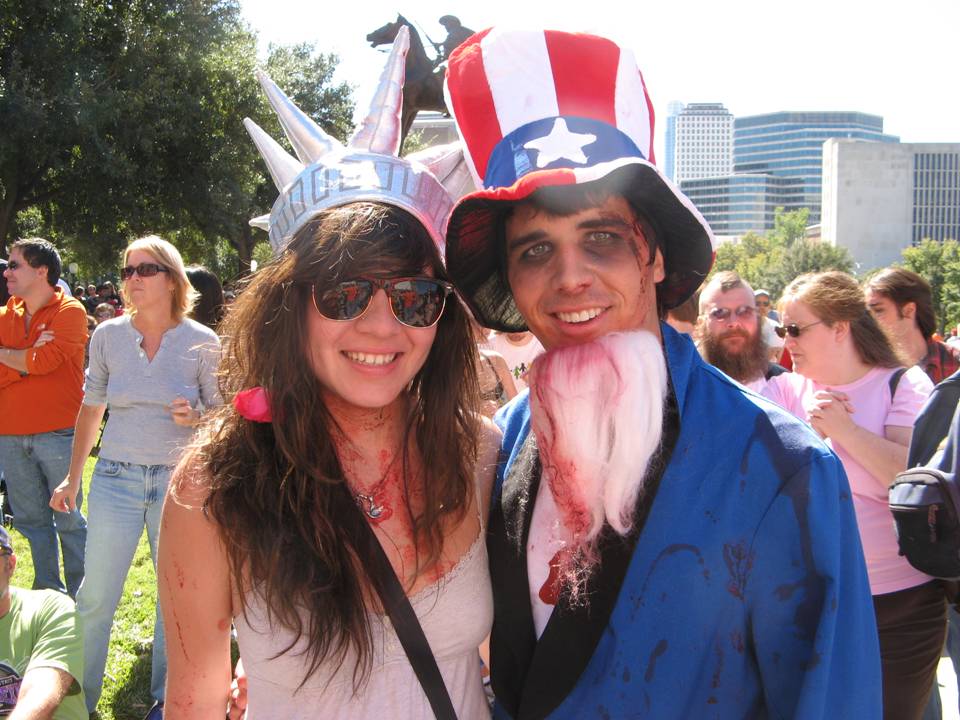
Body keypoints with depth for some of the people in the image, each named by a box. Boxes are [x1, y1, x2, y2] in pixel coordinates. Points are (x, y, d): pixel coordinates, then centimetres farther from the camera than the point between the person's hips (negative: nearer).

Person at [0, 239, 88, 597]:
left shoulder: (69, 312, -5)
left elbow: (45, 361, -17)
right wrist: (29, 357, -13)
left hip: (57, 432, -5)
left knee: (68, 518, 3)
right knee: (31, 519, 12)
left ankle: (80, 600, 15)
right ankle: (48, 592, 26)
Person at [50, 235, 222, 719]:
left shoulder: (202, 343, -4)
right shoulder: (108, 335, 2)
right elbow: (91, 408, 13)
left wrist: (195, 418, -19)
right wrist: (72, 478, 15)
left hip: (179, 480, -1)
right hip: (116, 478, 1)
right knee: (95, 597, 2)